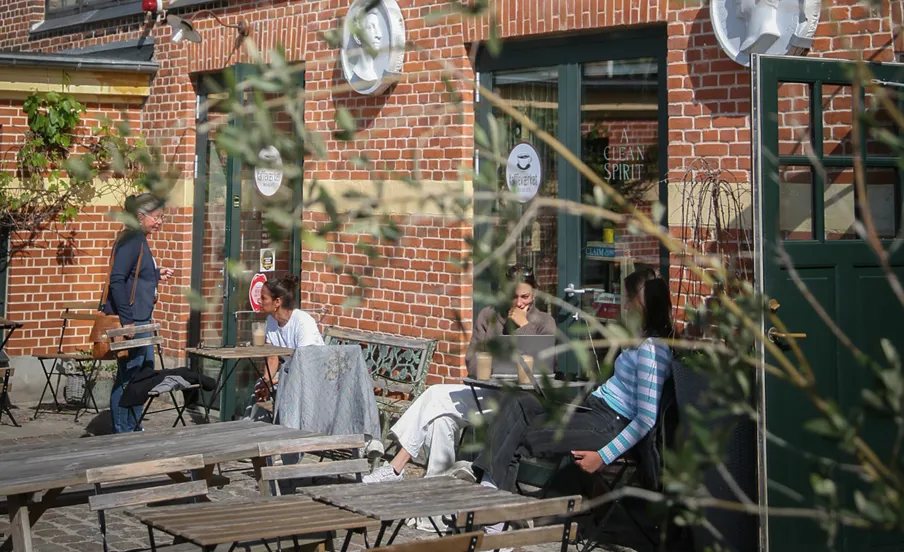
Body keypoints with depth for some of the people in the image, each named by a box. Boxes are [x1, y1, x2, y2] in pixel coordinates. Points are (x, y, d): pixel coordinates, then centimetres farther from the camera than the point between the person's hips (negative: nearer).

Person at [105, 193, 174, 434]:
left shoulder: (139, 240, 15)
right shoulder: (130, 240, -15)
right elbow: (116, 280, -23)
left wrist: (156, 274, 11)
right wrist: (127, 320, -25)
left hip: (141, 319, 11)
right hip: (130, 319, -11)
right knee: (127, 377, -5)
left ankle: (133, 429, 26)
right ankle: (122, 432, 2)